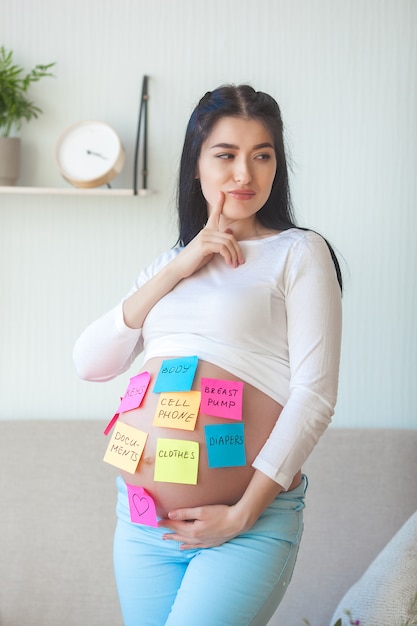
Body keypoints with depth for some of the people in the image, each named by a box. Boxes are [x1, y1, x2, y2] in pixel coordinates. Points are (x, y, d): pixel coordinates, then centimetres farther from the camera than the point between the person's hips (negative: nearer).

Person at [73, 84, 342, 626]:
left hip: (248, 520, -5)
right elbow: (91, 363, 4)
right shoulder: (167, 264, 16)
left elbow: (315, 395, -8)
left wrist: (243, 514, -13)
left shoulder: (298, 252, 0)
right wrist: (177, 269, -4)